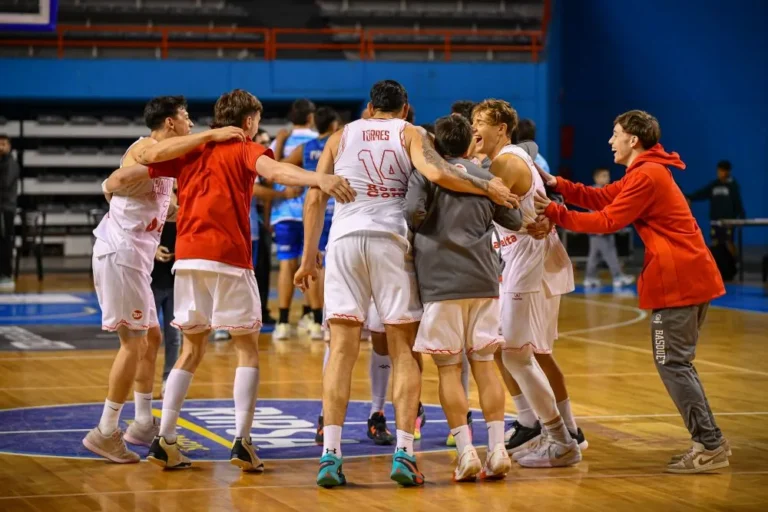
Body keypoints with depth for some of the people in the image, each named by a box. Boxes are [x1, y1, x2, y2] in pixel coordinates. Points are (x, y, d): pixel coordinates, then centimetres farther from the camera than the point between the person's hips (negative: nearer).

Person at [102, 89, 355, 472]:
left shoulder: (188, 151, 18)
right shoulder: (244, 149, 4)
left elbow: (122, 177, 18)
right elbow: (274, 171, -20)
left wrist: (113, 184, 42)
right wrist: (319, 179, -37)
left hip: (187, 257, 5)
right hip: (228, 258, -5)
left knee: (192, 349, 15)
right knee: (247, 349, 5)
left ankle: (164, 440, 8)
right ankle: (242, 442, -7)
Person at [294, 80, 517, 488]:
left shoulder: (341, 136, 18)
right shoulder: (410, 134, 10)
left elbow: (315, 198, 12)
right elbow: (437, 174, -11)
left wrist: (309, 257, 16)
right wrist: (488, 188, 2)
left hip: (344, 239, 2)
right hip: (391, 239, -2)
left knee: (342, 349, 2)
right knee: (404, 350, 6)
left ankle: (330, 454, -7)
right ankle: (403, 453, -3)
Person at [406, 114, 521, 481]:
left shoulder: (426, 173, 0)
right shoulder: (486, 178, 11)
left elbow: (413, 211, -17)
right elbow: (514, 222, 18)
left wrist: (417, 228, 4)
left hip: (440, 282, -3)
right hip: (482, 281, 3)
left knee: (448, 368, 3)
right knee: (484, 364, 10)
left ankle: (466, 452, -3)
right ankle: (497, 449, 4)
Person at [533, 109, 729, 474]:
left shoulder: (647, 176, -14)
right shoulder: (647, 172, 19)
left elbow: (608, 221, -14)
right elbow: (601, 198, 14)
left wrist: (554, 213, -10)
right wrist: (556, 184, 6)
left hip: (677, 280, -10)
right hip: (693, 276, 10)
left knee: (672, 363, -6)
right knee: (678, 362, 14)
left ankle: (709, 445, -5)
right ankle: (709, 443, 16)